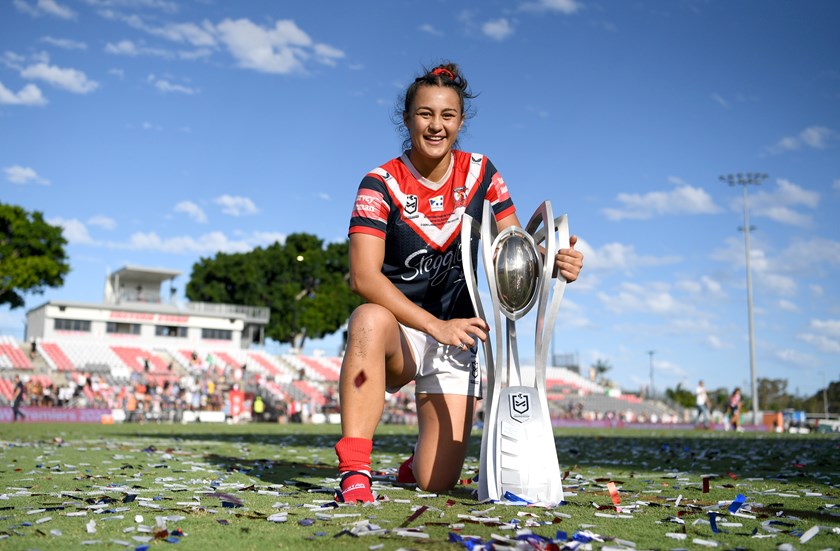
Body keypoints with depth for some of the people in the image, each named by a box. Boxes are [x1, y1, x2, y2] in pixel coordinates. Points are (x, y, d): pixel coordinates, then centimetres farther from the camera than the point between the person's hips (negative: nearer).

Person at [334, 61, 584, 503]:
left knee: (436, 482, -8)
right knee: (370, 320, -40)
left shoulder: (481, 175, -1)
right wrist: (436, 326, -33)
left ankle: (421, 456, 31)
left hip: (456, 341, 2)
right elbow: (364, 276, -23)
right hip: (398, 335, -2)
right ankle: (354, 471, -34)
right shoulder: (381, 184, -11)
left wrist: (555, 263, -26)